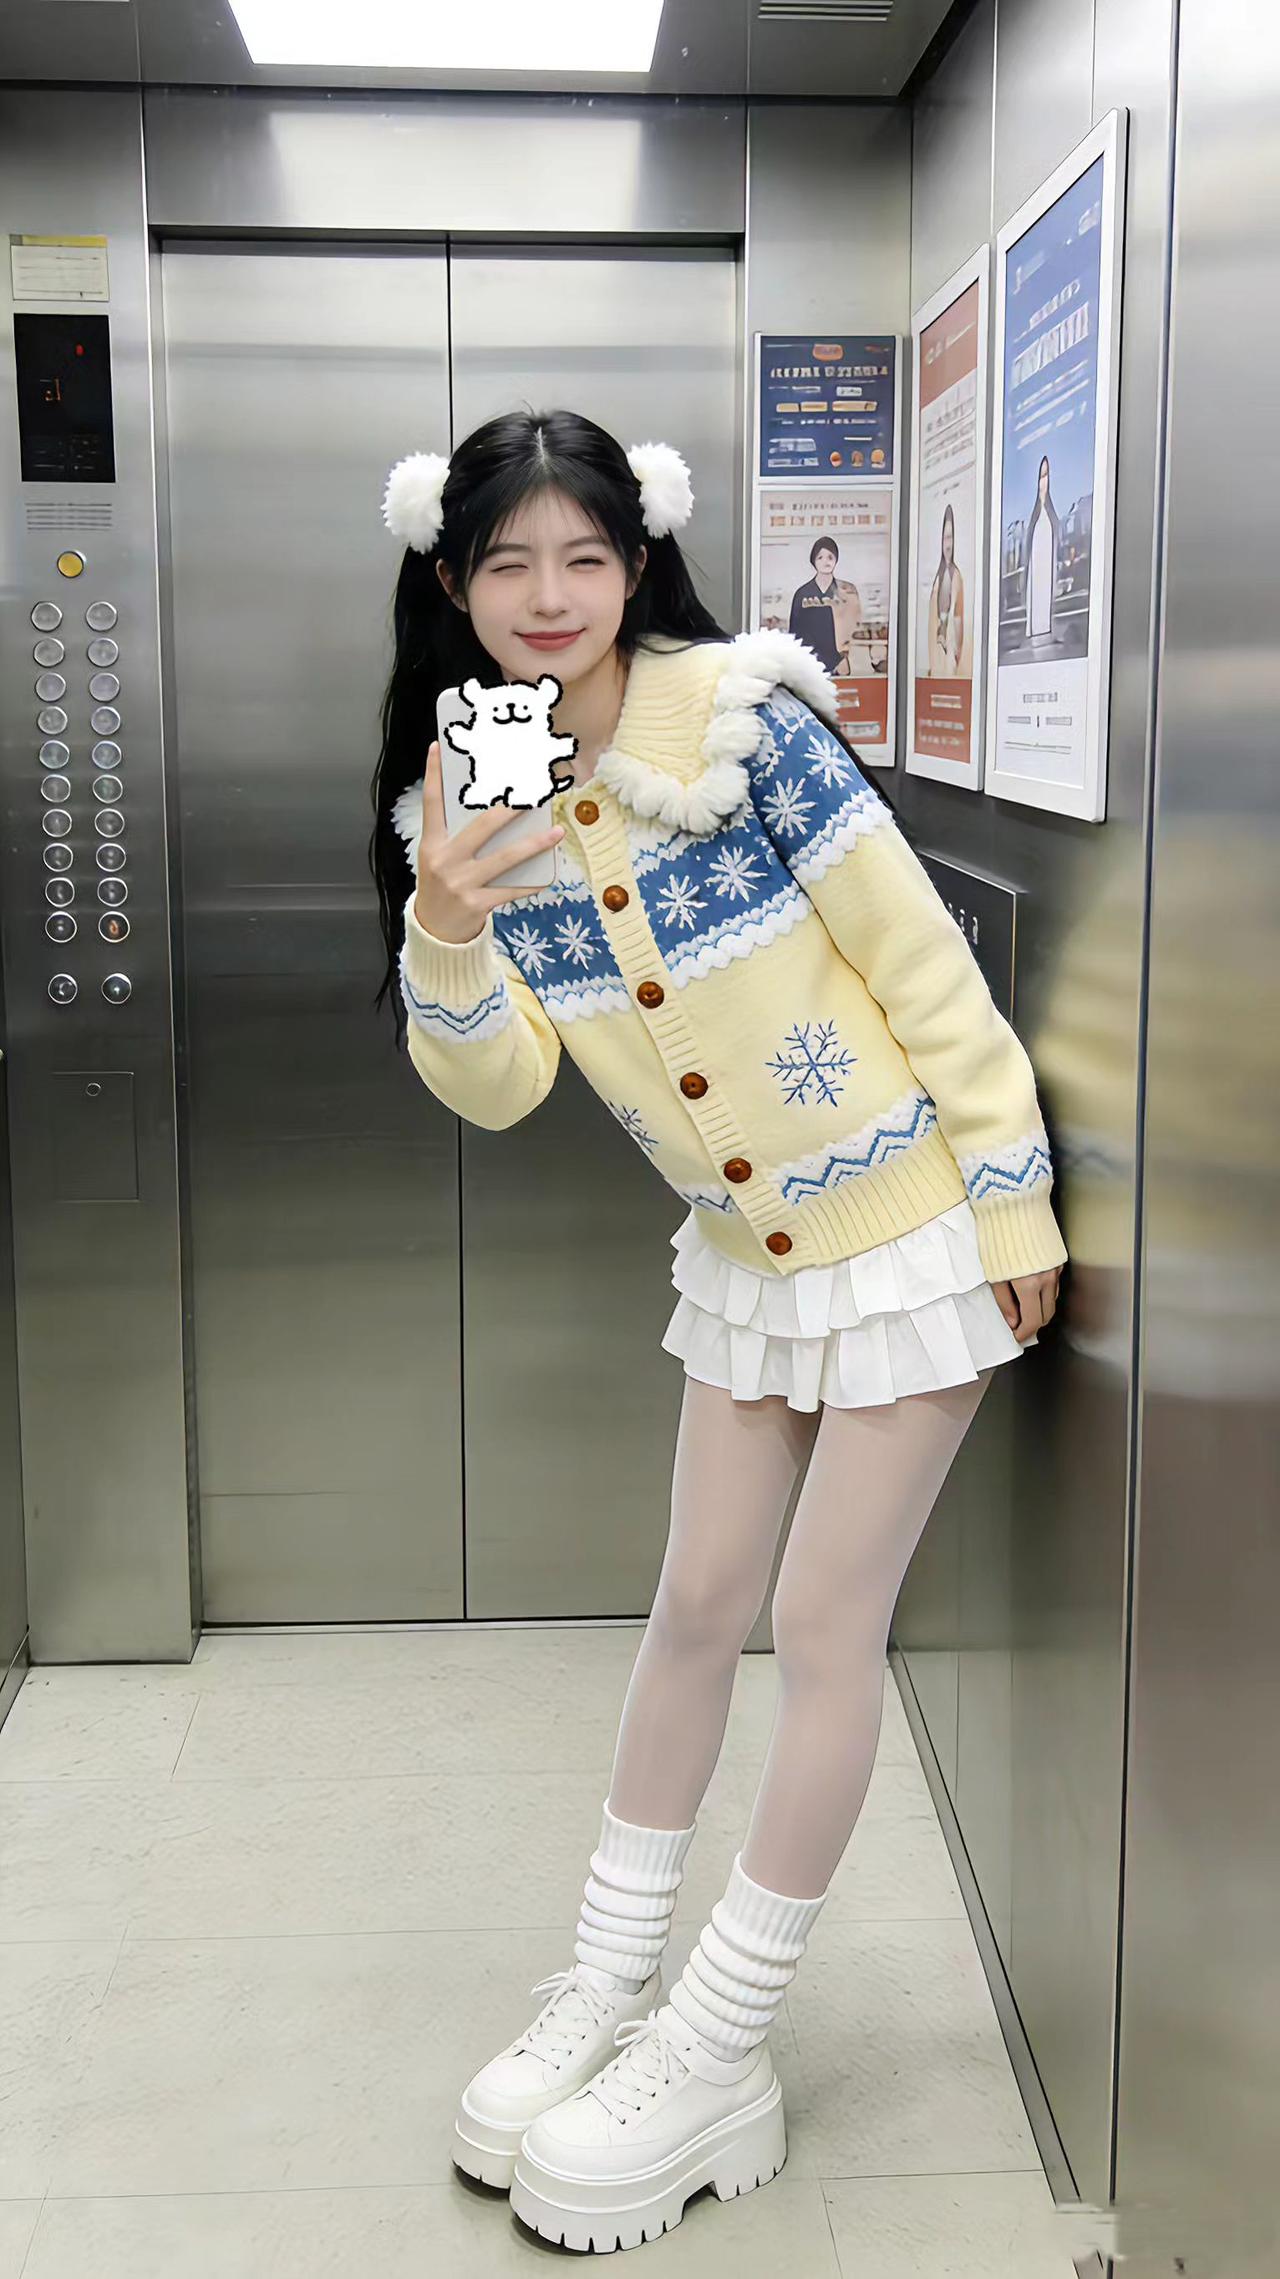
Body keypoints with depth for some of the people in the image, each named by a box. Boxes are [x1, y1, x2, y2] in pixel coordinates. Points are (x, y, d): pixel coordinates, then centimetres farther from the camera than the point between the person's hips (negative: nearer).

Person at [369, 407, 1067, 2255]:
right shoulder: (468, 805, -3)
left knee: (825, 1624, 2)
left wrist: (1013, 1203, -13)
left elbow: (923, 964, -15)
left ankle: (718, 2056, 16)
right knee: (697, 1608, 13)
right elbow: (495, 1088, -8)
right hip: (744, 1250, 5)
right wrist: (448, 927, -26)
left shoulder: (742, 724, -18)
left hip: (908, 1225, -5)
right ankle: (607, 1988, 28)